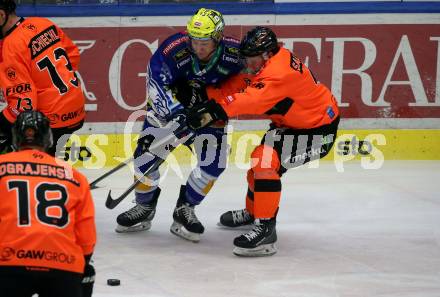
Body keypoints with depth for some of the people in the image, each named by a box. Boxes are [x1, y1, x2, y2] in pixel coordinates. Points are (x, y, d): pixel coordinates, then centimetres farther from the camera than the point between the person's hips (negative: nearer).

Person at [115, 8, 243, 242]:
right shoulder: (174, 49, -31)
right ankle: (144, 207, 13)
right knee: (147, 152, -9)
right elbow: (157, 85, -28)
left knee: (214, 163, -12)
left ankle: (184, 210, 6)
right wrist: (176, 114, -39)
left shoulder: (234, 54, -26)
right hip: (168, 105, -1)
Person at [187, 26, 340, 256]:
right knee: (260, 159, 23)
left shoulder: (280, 72, -33)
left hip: (318, 129, -11)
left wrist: (216, 110, -51)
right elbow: (238, 85, -3)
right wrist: (205, 95, -15)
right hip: (292, 123, 11)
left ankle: (265, 228, -24)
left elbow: (254, 99, -44)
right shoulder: (266, 63, -3)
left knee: (266, 160, -25)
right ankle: (253, 212, 48)